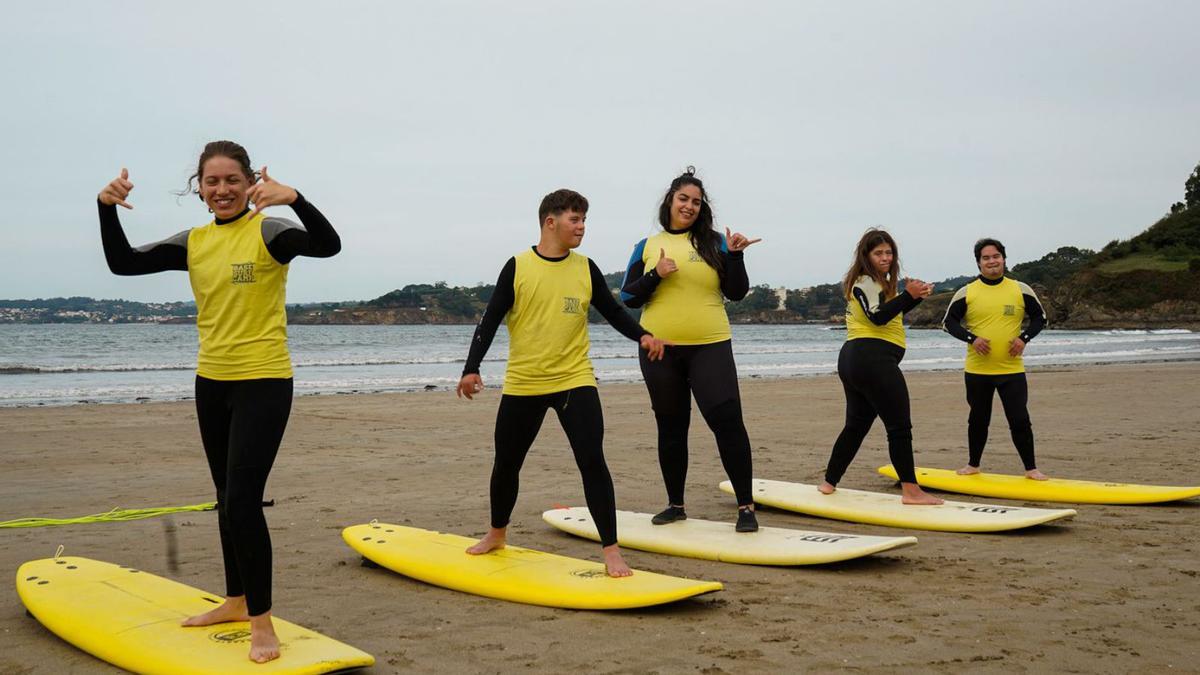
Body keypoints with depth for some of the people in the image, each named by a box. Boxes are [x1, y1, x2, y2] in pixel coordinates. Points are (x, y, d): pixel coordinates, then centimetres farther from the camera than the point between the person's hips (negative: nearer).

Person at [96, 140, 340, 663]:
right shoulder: (193, 243, 7)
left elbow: (328, 245, -27)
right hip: (212, 382, 7)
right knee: (227, 497, 16)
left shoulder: (267, 232, -11)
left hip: (263, 382, -7)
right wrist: (107, 207, -8)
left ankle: (261, 618, 0)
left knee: (244, 499, -11)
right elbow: (122, 263, 6)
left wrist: (294, 199, -44)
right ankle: (236, 600, 31)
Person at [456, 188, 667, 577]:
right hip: (522, 385, 0)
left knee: (592, 461, -11)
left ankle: (611, 551, -5)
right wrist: (472, 368, -12)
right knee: (506, 463, 14)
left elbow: (613, 312, 9)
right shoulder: (518, 267, -5)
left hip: (575, 381, 0)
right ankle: (497, 534, 38)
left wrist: (642, 336, -9)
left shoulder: (585, 269, 3)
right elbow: (490, 321, -4)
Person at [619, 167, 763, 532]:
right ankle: (675, 505, 24)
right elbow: (628, 297, 4)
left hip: (710, 347, -2)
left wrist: (735, 255, -11)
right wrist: (655, 275, -11)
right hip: (659, 350, 2)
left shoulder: (713, 242, 5)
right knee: (671, 429, 10)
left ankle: (746, 506, -3)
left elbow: (737, 293, 2)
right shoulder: (648, 246, 8)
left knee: (728, 421, -11)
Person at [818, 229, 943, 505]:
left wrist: (916, 296, 8)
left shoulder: (877, 282, 23)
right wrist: (908, 294, -26)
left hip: (853, 359, 10)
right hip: (874, 360, -10)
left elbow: (893, 312, 25)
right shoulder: (866, 282, -7)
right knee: (900, 426, -9)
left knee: (857, 424, 16)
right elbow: (878, 317, -20)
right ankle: (910, 490, -11)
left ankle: (829, 482, 18)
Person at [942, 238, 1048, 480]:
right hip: (977, 371, 1)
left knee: (1020, 420, -2)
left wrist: (1024, 337, -7)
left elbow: (1040, 317, 10)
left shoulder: (1021, 290, 2)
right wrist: (971, 338, -12)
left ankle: (1031, 468, 10)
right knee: (978, 420, 13)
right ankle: (973, 465, 28)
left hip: (1012, 370, 0)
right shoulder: (967, 292, 0)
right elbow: (948, 321, 3)